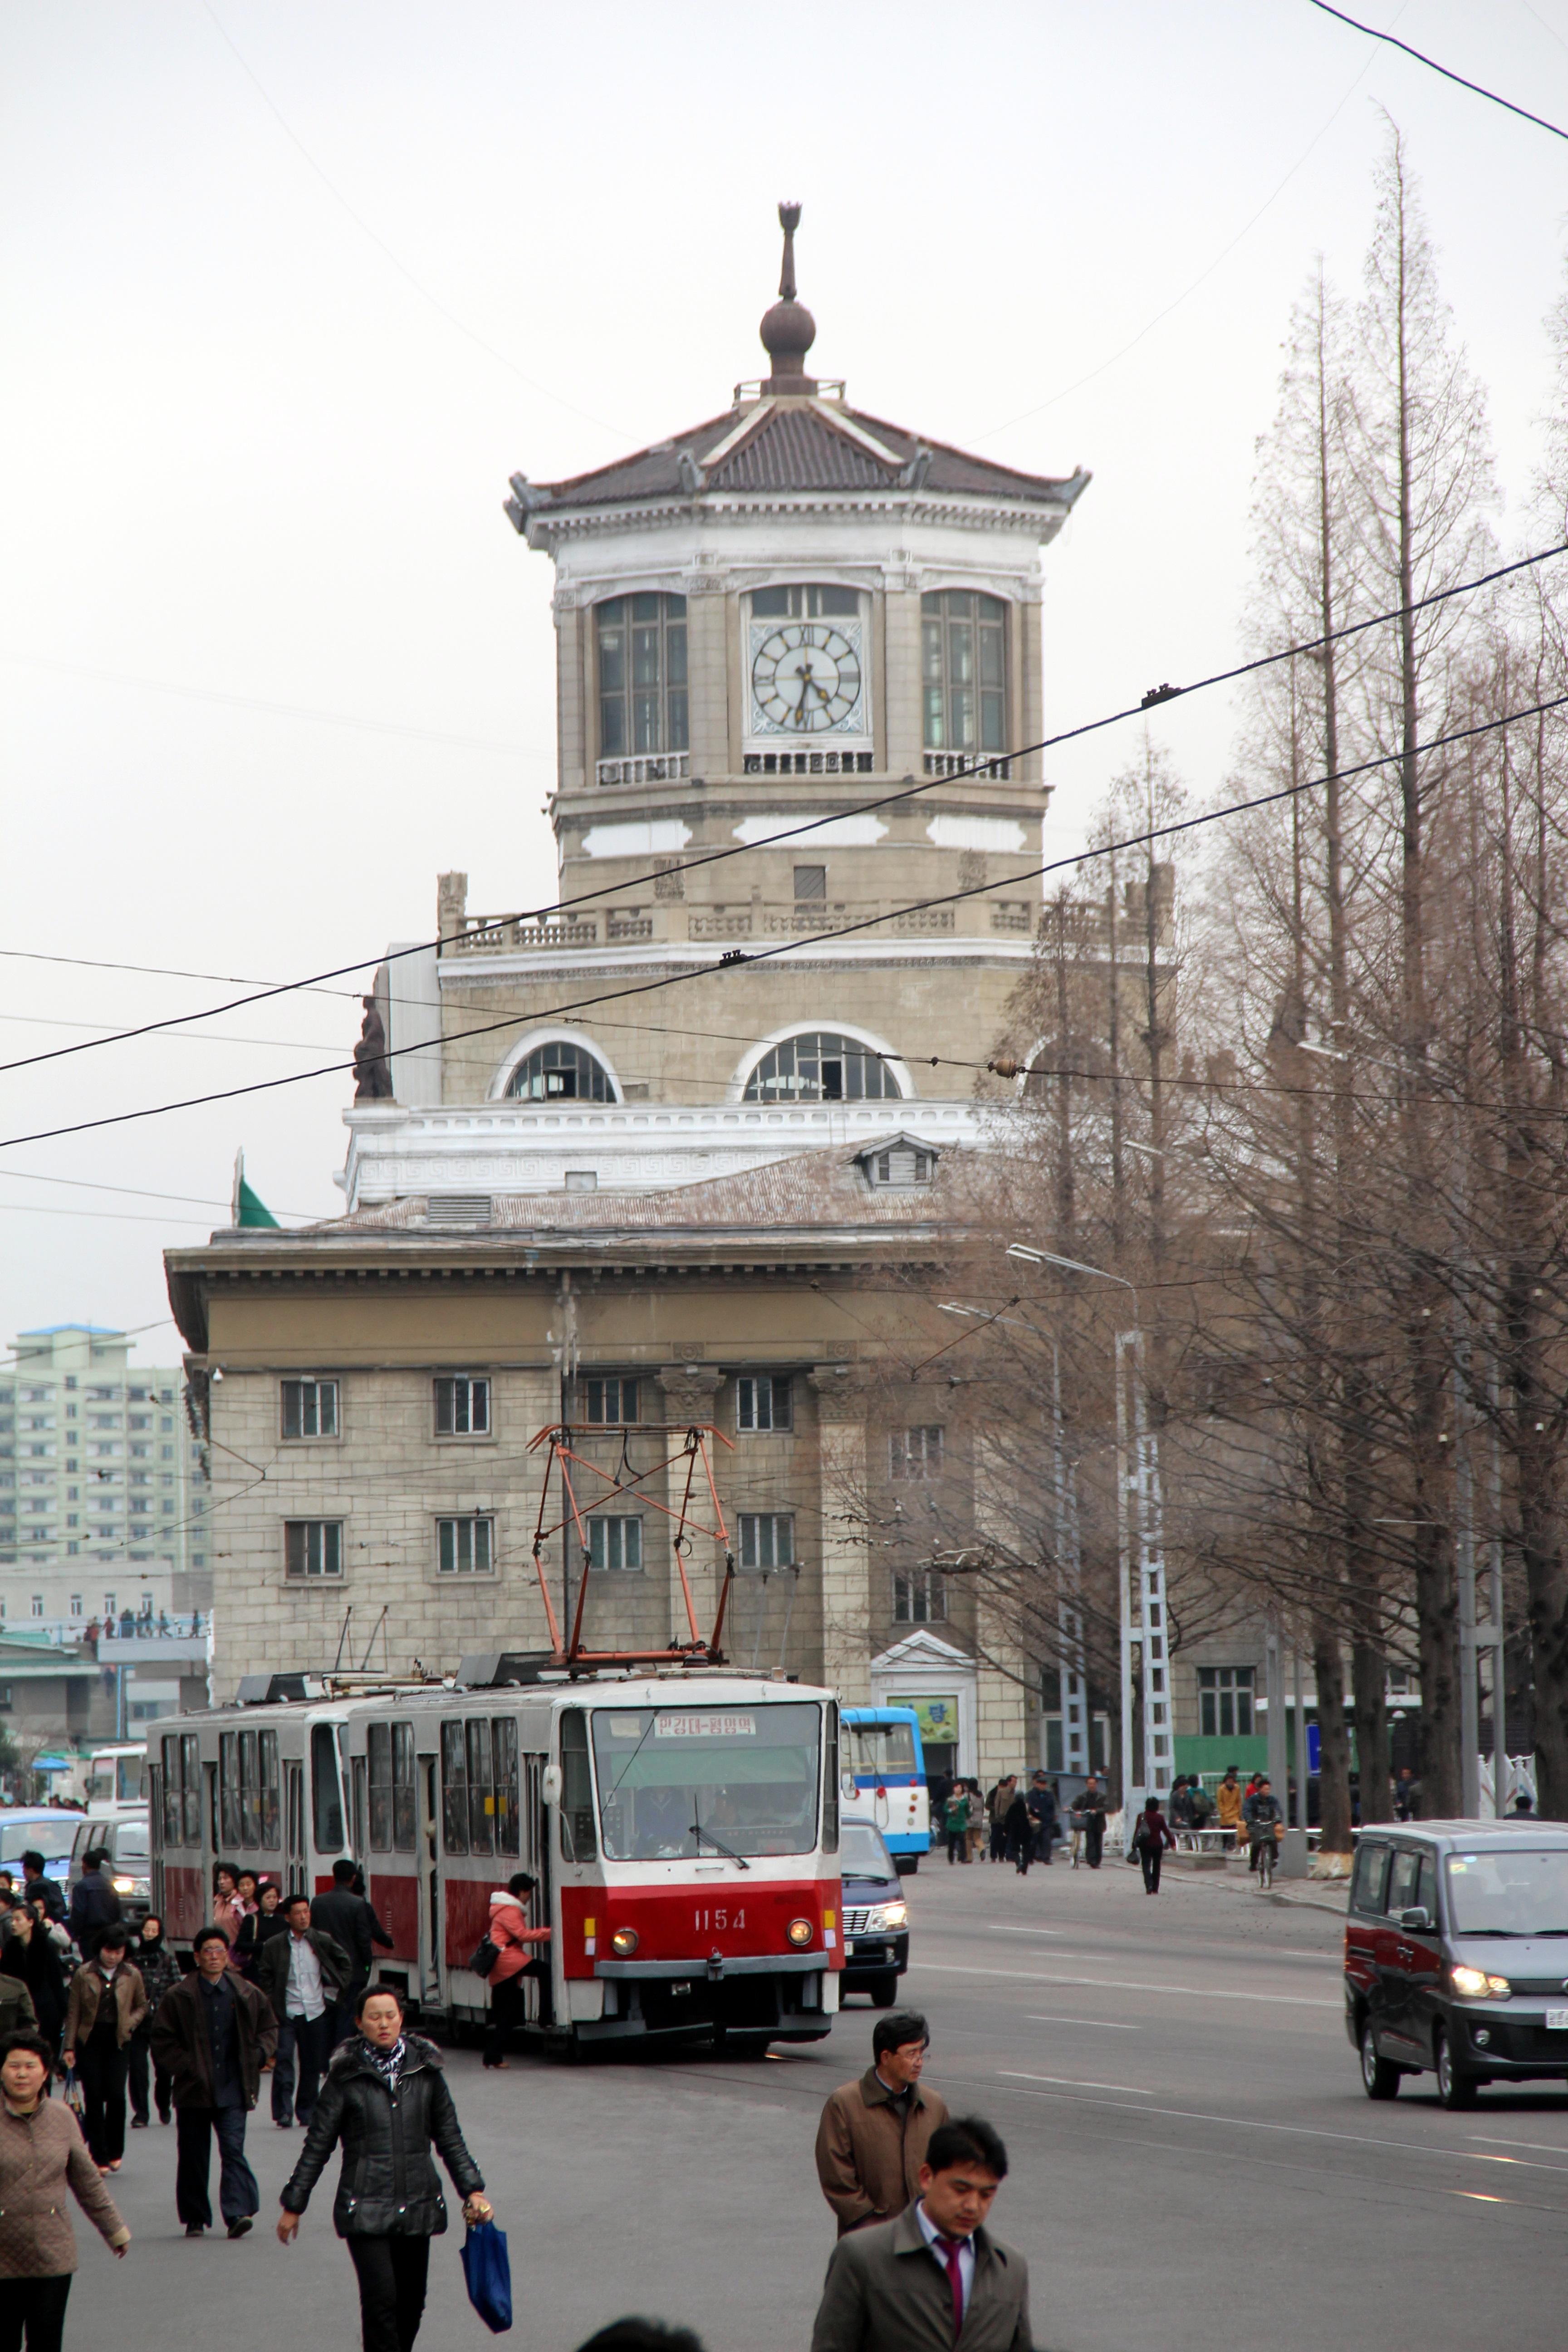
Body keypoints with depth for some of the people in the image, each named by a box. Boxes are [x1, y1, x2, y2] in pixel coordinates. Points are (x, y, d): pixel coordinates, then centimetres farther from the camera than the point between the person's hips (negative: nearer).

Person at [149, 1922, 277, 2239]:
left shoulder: (246, 1995, 4)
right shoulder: (179, 1997, -1)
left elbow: (269, 2028, 17)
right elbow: (162, 2040, 1)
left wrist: (258, 2055, 1)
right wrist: (184, 2067, -9)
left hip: (232, 2090, 0)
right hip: (194, 2089, 0)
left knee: (233, 2148, -12)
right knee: (193, 2155, 7)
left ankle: (238, 2212, -19)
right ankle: (195, 2218, 19)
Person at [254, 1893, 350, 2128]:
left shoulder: (323, 1941, 3)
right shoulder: (274, 1946, 0)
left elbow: (346, 1965, 14)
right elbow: (264, 1977, 5)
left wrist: (333, 1990, 5)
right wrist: (272, 2005, -4)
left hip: (316, 2013, 2)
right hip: (286, 2013, -2)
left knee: (313, 2066, 7)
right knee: (283, 2062, -11)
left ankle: (307, 2112, 19)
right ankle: (283, 2113, -7)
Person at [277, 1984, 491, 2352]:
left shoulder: (425, 2070, 7)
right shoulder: (346, 2076, -1)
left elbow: (450, 2139, 14)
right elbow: (317, 2145, 4)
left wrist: (472, 2190, 5)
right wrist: (293, 2206, 6)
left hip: (417, 2207, 3)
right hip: (365, 2208, -3)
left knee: (411, 2302, 7)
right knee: (381, 2297, -14)